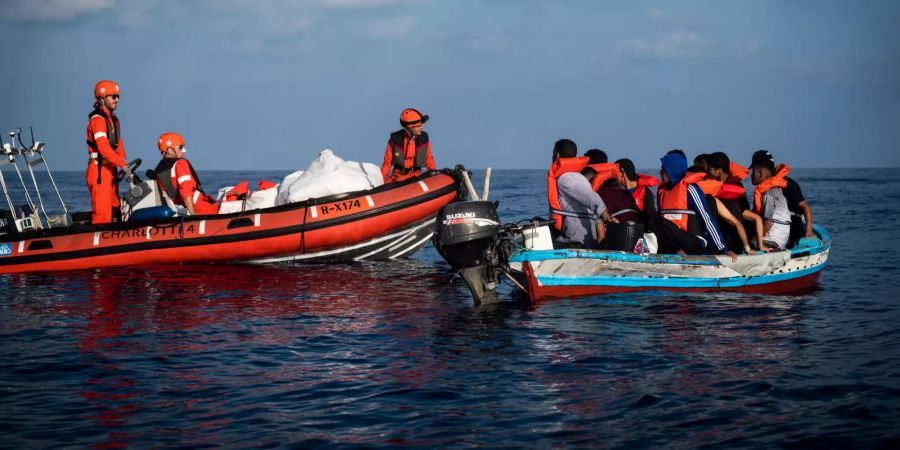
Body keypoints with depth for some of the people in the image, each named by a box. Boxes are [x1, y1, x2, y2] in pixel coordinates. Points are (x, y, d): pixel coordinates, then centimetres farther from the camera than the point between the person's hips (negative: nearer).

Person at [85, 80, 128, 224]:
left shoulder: (113, 119, 19)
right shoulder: (97, 119, -12)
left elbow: (118, 146, 16)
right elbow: (103, 148, -24)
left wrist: (124, 166, 3)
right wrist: (123, 164, -27)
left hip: (110, 169, 10)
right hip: (99, 170, -10)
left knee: (114, 210, 14)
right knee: (102, 213, -13)